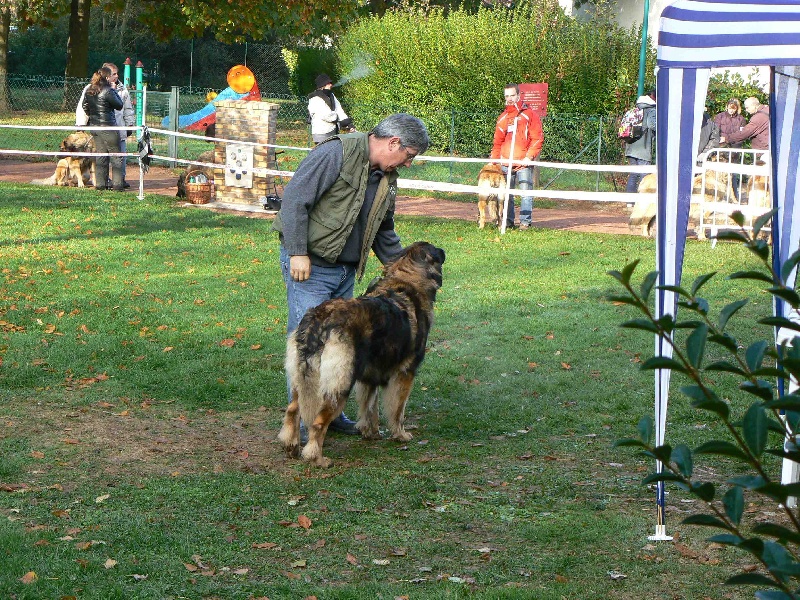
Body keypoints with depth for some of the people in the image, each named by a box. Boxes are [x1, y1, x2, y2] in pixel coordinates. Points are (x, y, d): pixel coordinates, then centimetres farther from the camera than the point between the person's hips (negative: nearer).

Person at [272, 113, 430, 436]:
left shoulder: (387, 177, 13)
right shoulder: (337, 153, -15)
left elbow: (384, 231, 25)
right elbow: (295, 198, -19)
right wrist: (298, 252, -22)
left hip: (346, 270, 9)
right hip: (309, 266, -8)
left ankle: (331, 413, 24)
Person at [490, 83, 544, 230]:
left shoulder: (529, 115, 2)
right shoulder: (502, 117, 17)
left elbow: (538, 138, -3)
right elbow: (498, 142, 21)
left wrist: (529, 156, -11)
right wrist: (494, 159, 10)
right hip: (505, 163, 4)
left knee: (526, 194, -8)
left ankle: (525, 222, -3)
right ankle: (507, 222, 9)